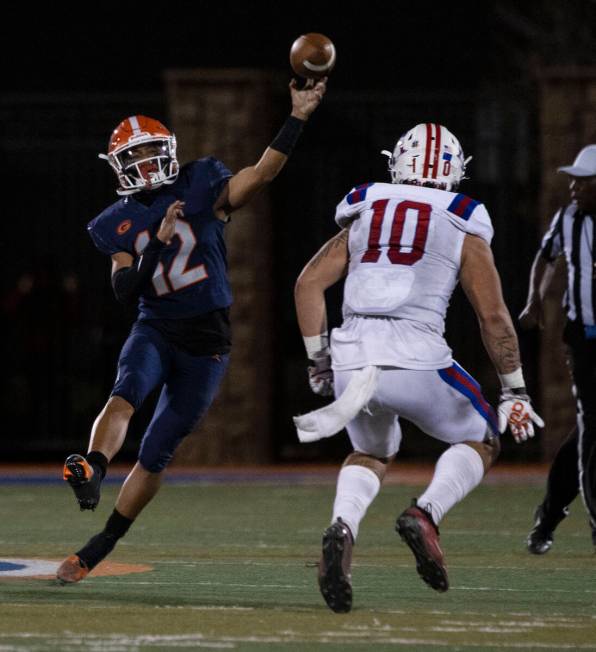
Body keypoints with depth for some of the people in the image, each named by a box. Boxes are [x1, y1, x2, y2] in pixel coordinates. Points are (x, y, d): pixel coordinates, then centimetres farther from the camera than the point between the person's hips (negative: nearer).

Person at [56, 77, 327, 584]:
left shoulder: (202, 190, -3)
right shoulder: (118, 224, 4)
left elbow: (263, 172, -17)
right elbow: (125, 290, -6)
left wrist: (298, 116, -27)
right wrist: (159, 243, -19)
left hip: (207, 343, -1)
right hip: (155, 329, 1)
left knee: (156, 456, 3)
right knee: (124, 398, -32)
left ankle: (97, 550, 13)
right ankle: (91, 475, -57)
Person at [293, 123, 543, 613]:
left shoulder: (364, 216, 17)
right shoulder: (463, 227, 9)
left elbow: (309, 283, 11)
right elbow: (494, 317, 8)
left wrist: (318, 358, 19)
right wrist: (515, 391, 17)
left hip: (352, 359, 3)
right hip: (417, 359, -3)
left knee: (372, 454, 29)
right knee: (481, 441, 21)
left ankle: (342, 529, -3)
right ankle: (427, 514, -7)